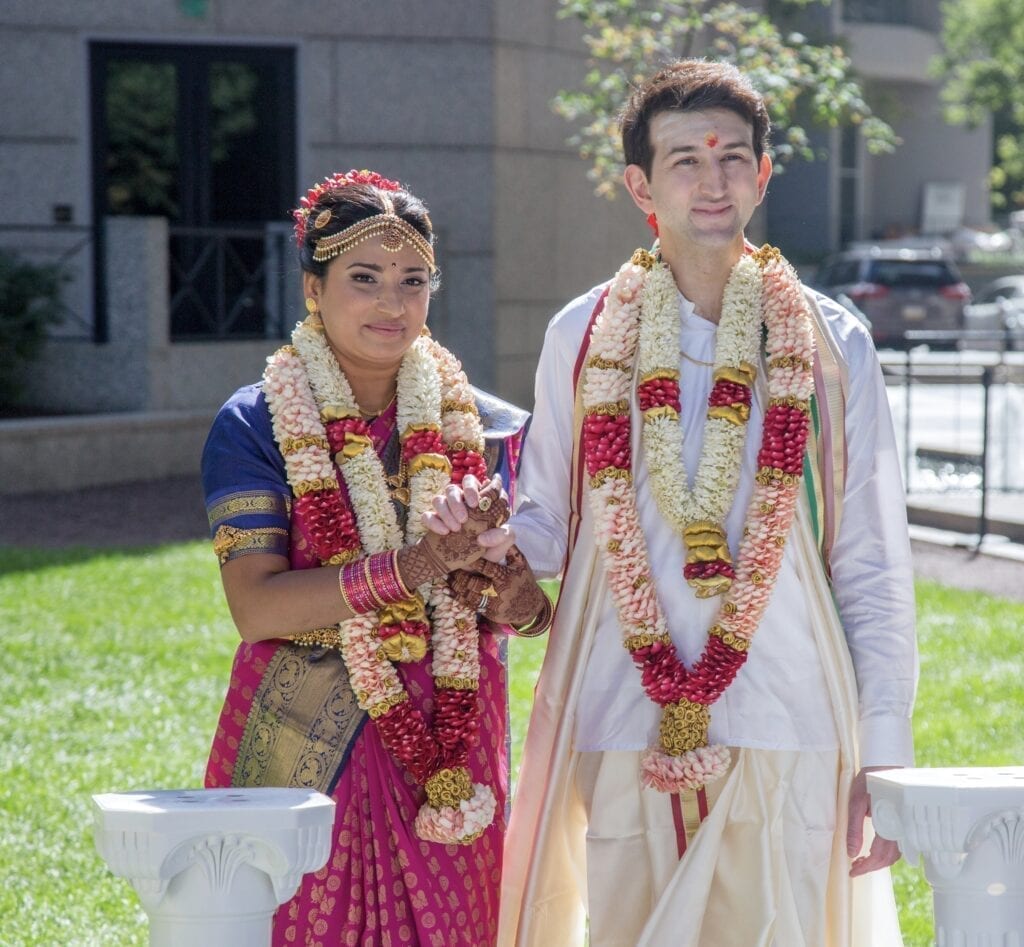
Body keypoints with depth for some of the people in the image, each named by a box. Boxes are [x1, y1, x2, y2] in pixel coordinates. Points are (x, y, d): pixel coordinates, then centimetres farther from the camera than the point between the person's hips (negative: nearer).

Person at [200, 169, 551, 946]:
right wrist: (408, 569, -22)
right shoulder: (255, 427, -3)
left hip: (449, 747, 3)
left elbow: (536, 603, 10)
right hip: (304, 750, -2)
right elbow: (255, 607, -13)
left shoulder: (489, 429, 6)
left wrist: (518, 604, -14)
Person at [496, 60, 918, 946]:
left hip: (788, 738, -1)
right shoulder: (584, 338, 7)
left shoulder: (830, 346, 5)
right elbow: (546, 529, 13)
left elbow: (873, 569, 6)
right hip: (624, 738, 1)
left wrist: (883, 758, 0)